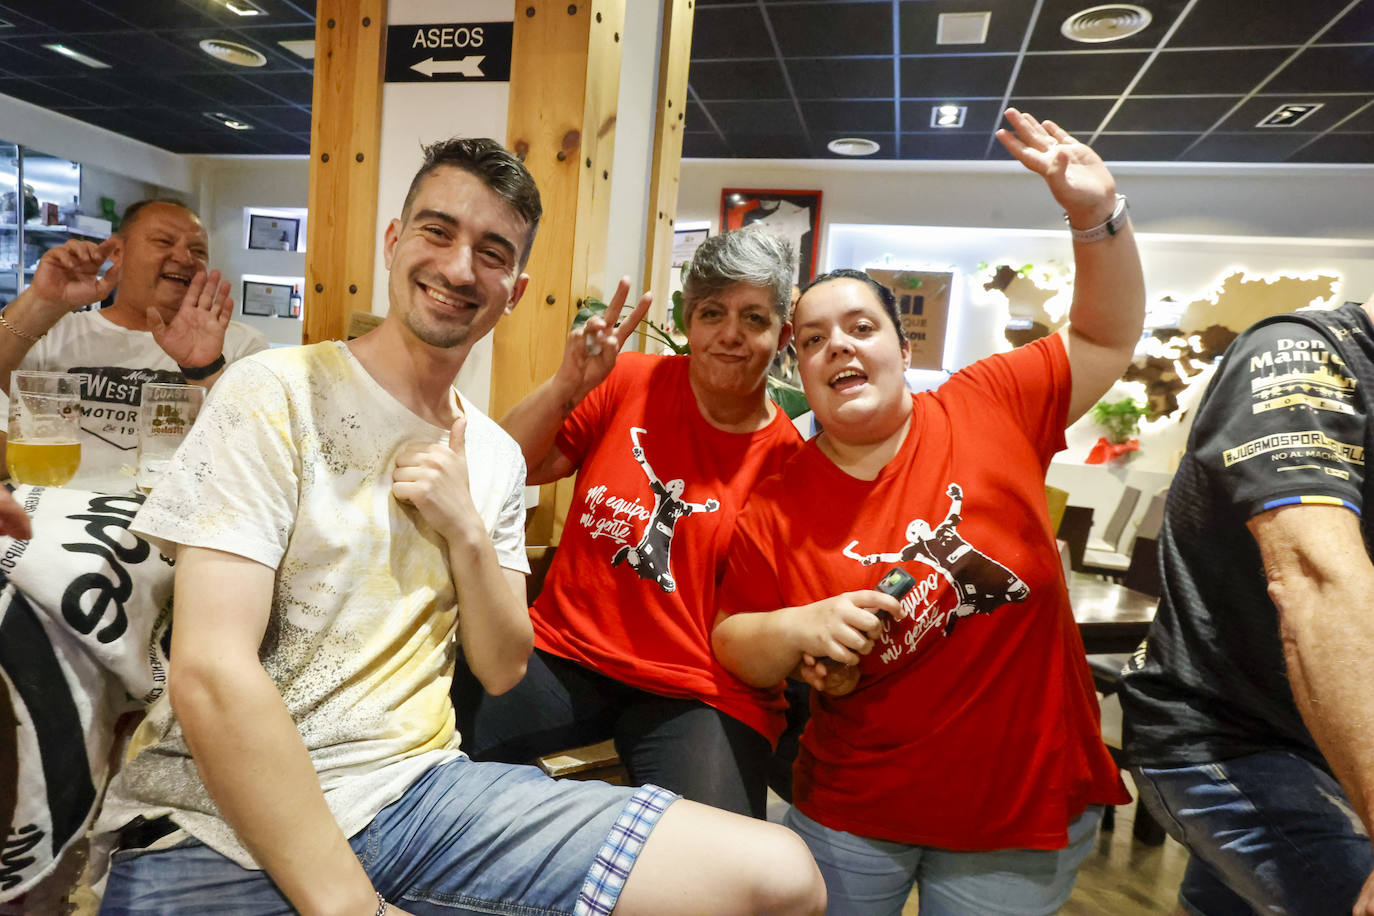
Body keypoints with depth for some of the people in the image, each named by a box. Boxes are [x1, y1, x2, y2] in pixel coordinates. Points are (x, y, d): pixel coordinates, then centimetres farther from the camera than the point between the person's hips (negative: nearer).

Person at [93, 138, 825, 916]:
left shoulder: (495, 456, 9)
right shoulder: (275, 394, -8)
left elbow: (502, 670, 8)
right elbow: (211, 675, -15)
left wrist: (468, 532, -9)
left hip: (421, 791, 5)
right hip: (225, 830, -4)